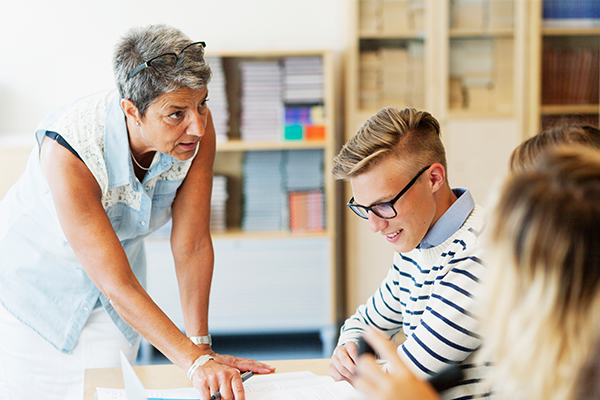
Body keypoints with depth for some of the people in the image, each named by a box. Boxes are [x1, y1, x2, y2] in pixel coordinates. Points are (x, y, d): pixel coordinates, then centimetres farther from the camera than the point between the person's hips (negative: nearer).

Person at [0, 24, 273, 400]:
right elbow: (117, 285, -37)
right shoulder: (67, 150, -38)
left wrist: (201, 344, -21)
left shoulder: (197, 126, -24)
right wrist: (196, 362, -42)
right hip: (34, 281, -4)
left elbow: (192, 245, -17)